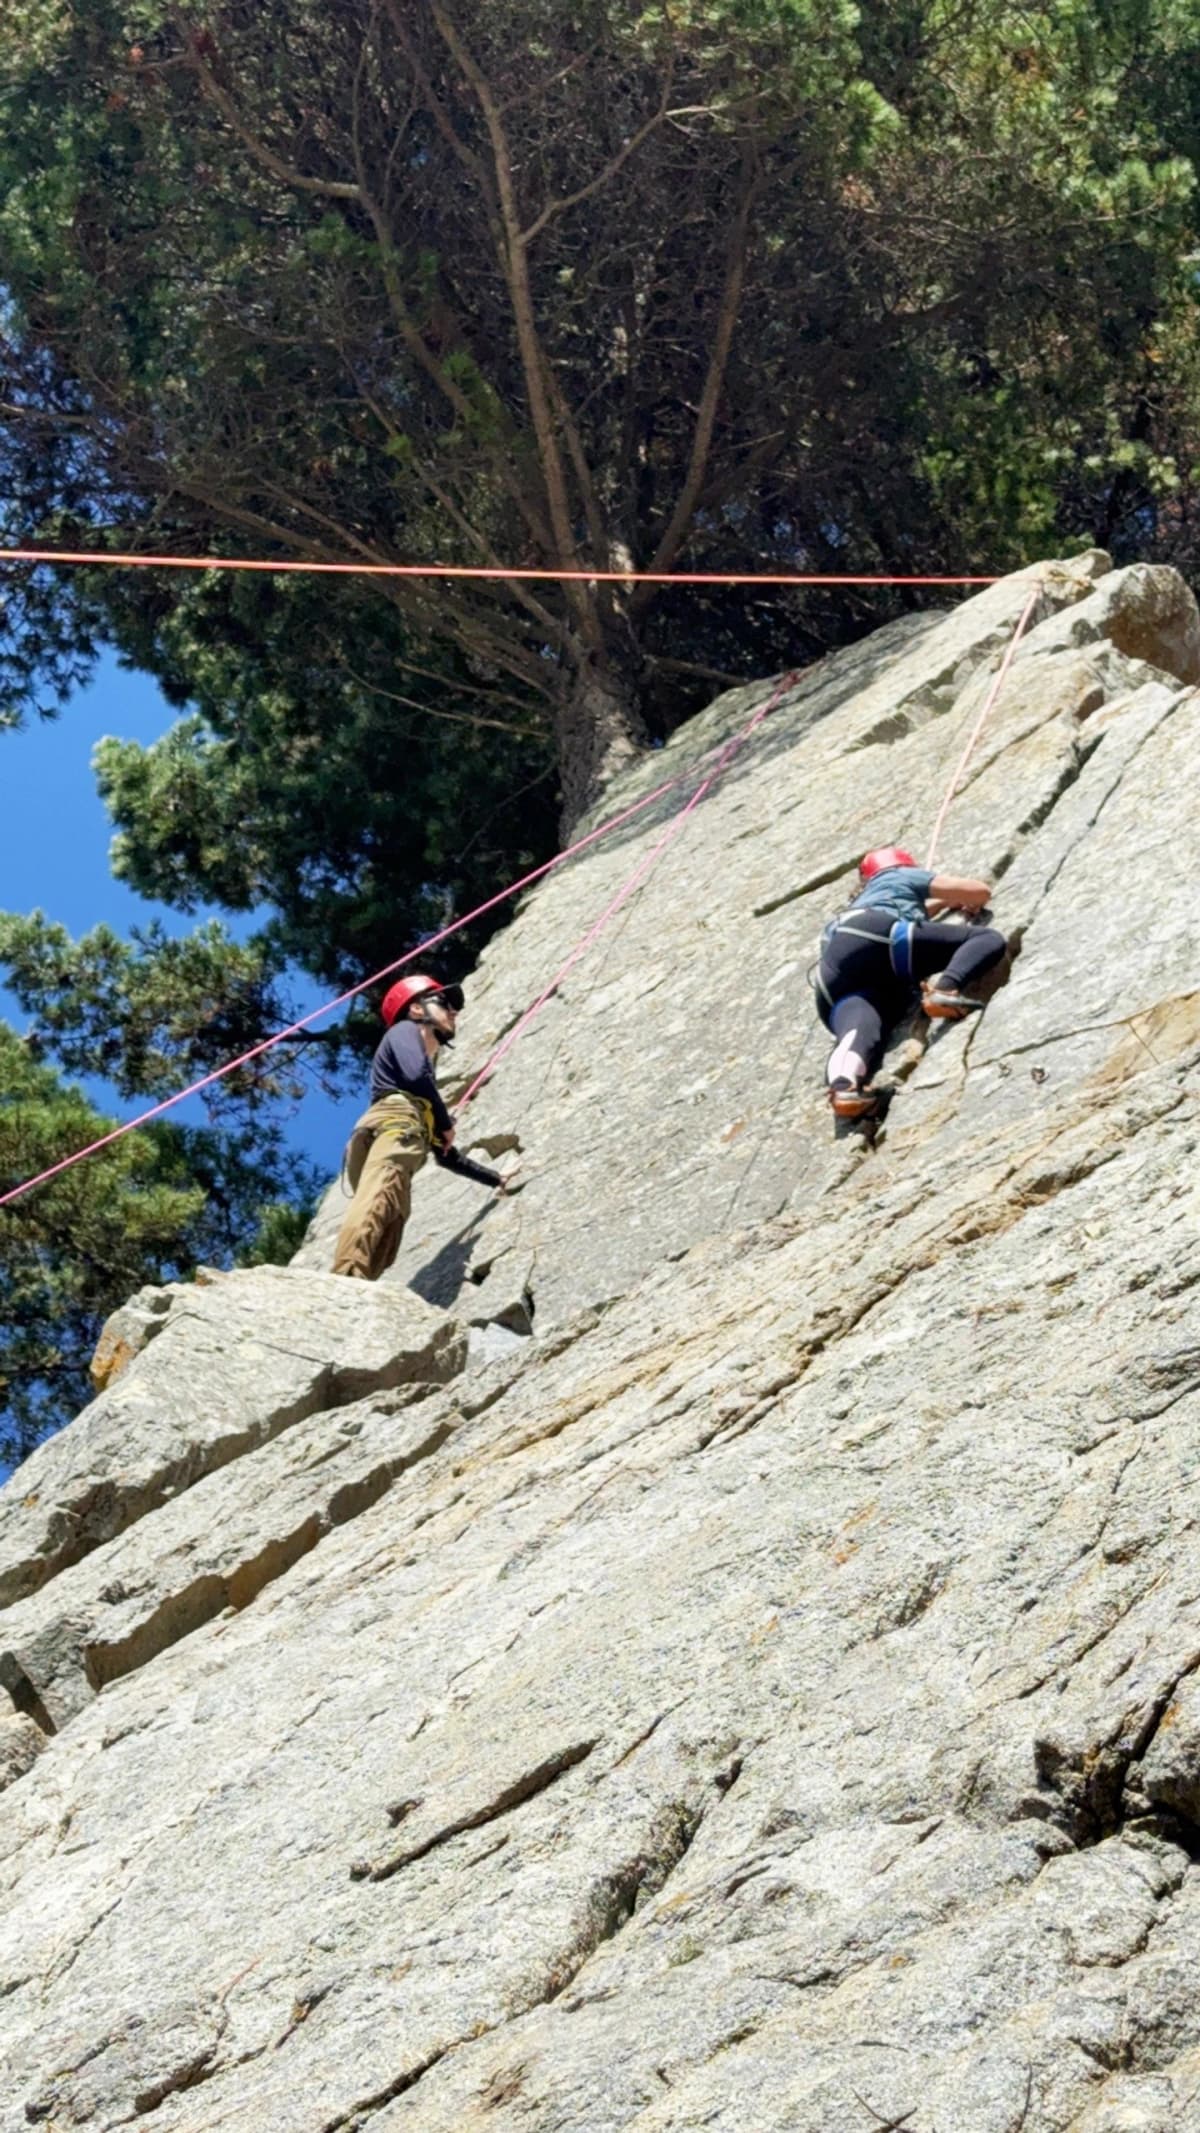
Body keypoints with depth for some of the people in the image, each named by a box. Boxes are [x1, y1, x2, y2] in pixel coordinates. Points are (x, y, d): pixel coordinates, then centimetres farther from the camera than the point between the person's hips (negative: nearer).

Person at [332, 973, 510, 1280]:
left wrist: (493, 1178, 57)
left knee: (381, 1250, -12)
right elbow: (416, 1075, -2)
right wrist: (446, 1124, 10)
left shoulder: (428, 1081, 46)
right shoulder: (405, 1030, 23)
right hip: (393, 1125, -8)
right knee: (374, 1204, -34)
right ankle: (346, 1283, -58)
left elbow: (445, 1154, 48)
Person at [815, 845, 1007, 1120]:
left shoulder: (864, 900, 49)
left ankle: (843, 1082, -62)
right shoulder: (904, 876, 32)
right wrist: (968, 904, 51)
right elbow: (981, 891, 30)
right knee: (989, 938, 2)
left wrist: (945, 902, 77)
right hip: (875, 939, -5)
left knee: (859, 1031, -26)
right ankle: (946, 988, -29)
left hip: (835, 975, 5)